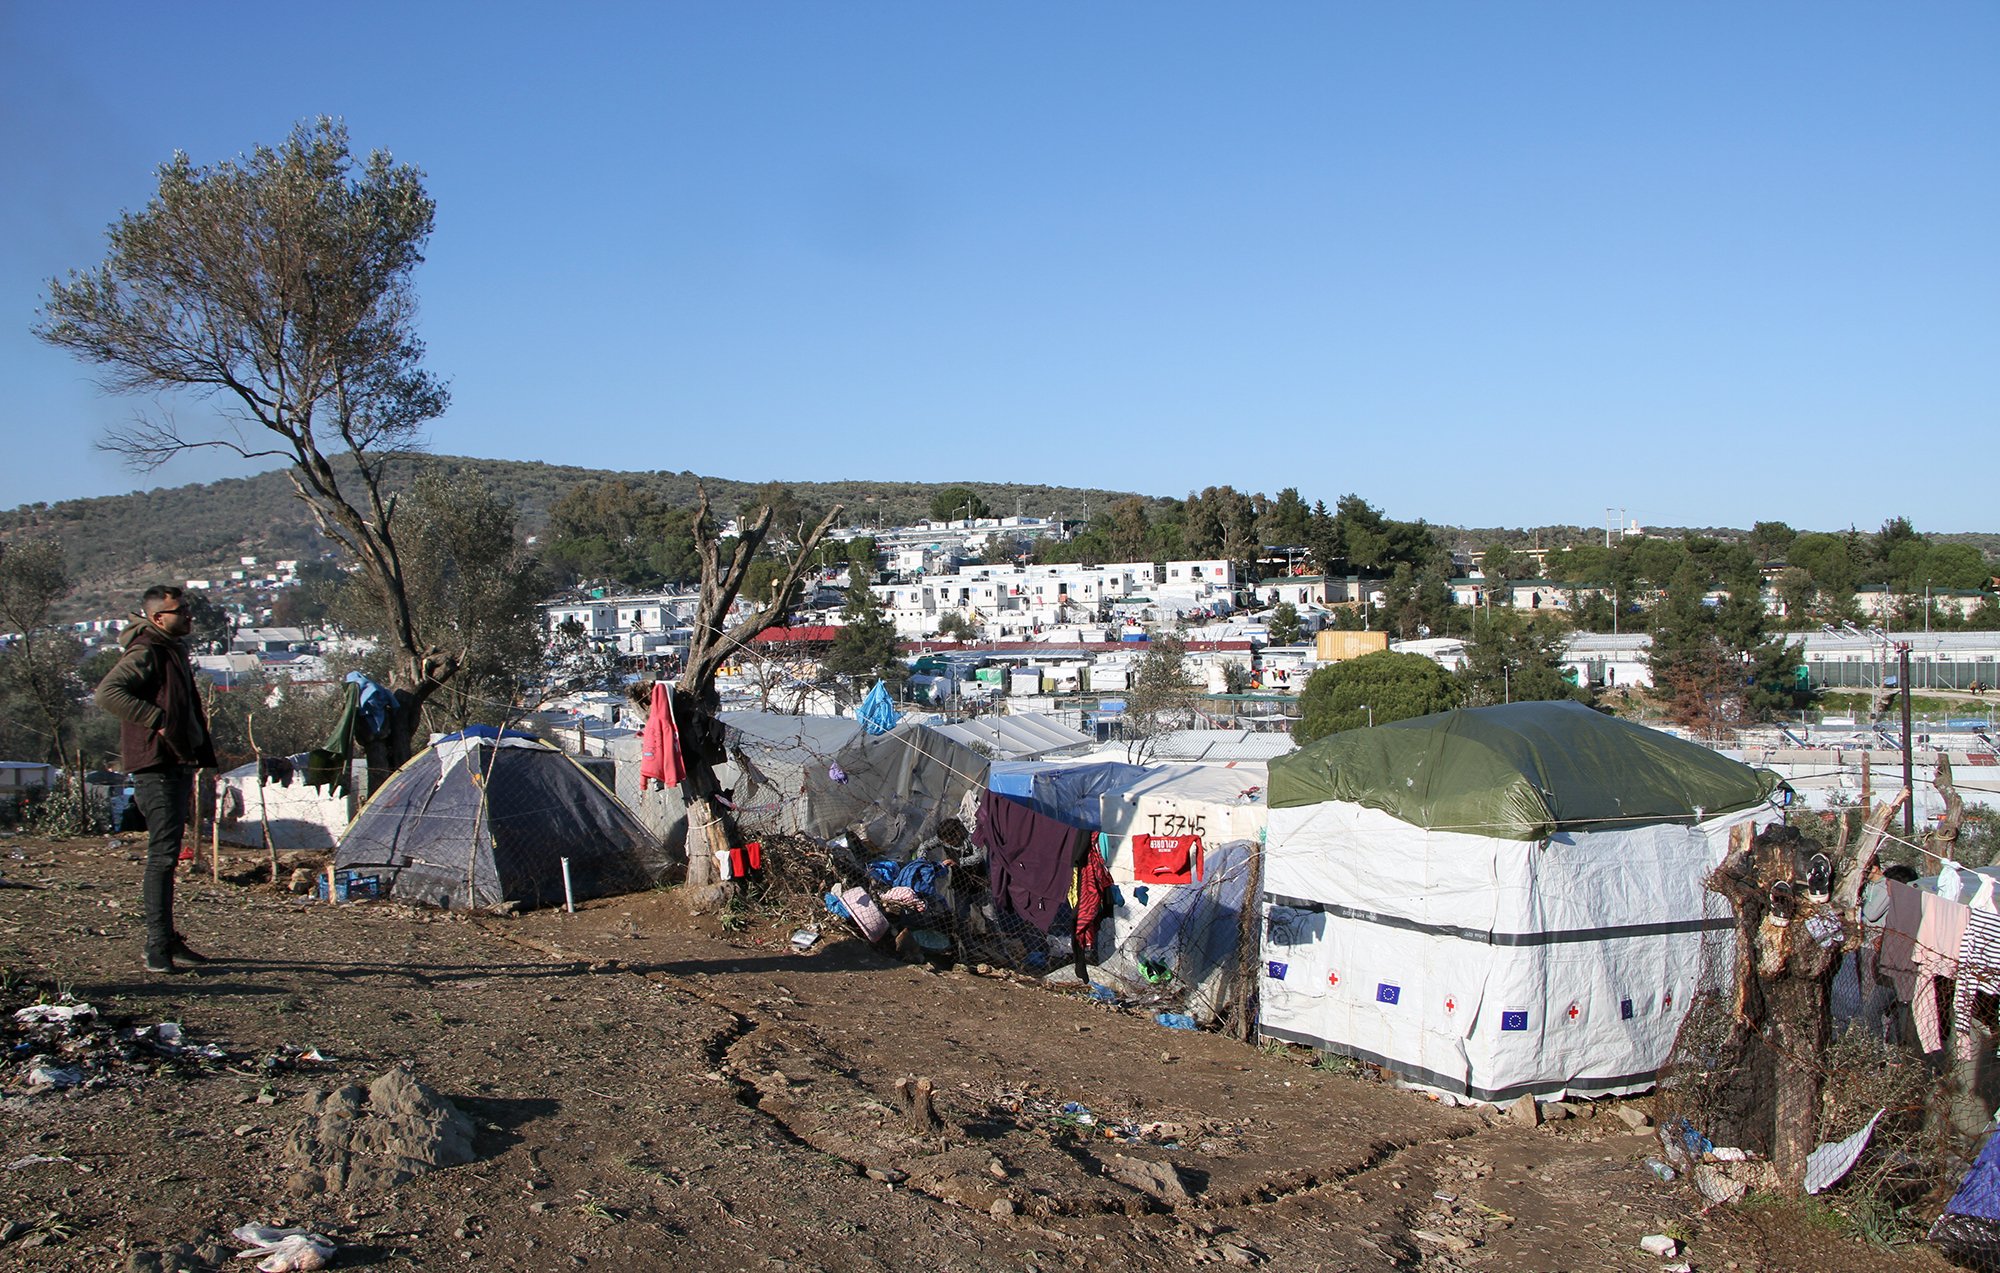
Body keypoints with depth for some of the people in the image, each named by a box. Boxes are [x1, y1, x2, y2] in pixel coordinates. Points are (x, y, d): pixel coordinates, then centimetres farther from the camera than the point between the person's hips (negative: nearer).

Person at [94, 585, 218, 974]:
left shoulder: (174, 650, 18)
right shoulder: (145, 653, -12)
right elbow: (107, 692, -27)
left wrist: (199, 757, 20)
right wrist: (156, 720, -28)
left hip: (179, 765, 10)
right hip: (157, 769, -10)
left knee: (168, 854, 14)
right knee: (162, 855, -10)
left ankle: (166, 939, 22)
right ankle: (158, 949, -8)